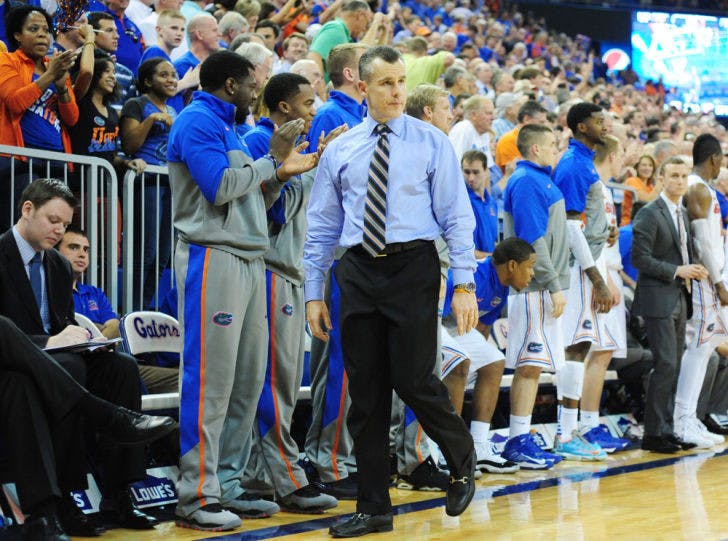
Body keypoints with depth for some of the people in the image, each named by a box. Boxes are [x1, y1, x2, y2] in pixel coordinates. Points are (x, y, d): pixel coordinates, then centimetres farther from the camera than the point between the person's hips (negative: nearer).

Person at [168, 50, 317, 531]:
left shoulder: (227, 127, 23)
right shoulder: (198, 121, -6)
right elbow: (220, 186, -17)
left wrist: (281, 166, 8)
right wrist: (271, 163, -4)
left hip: (248, 260, 10)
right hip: (213, 257, -10)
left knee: (247, 379, 9)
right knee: (211, 379, -9)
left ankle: (227, 484, 15)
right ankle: (197, 496, -7)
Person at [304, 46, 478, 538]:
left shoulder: (431, 143, 1)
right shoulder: (340, 151, 9)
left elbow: (457, 215, -1)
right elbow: (322, 226, 12)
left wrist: (465, 284, -8)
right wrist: (314, 293, 7)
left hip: (413, 267, -3)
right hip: (359, 271, 3)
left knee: (413, 379, -9)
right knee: (366, 393, 4)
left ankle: (463, 461, 21)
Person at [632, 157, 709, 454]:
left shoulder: (683, 214, 16)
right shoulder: (649, 214, -9)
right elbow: (640, 258, -15)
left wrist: (694, 269, 3)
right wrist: (677, 271, -18)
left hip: (680, 299, 8)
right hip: (658, 300, -8)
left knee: (673, 366, 8)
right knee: (665, 365, -12)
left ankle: (667, 430, 13)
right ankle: (654, 434, -6)